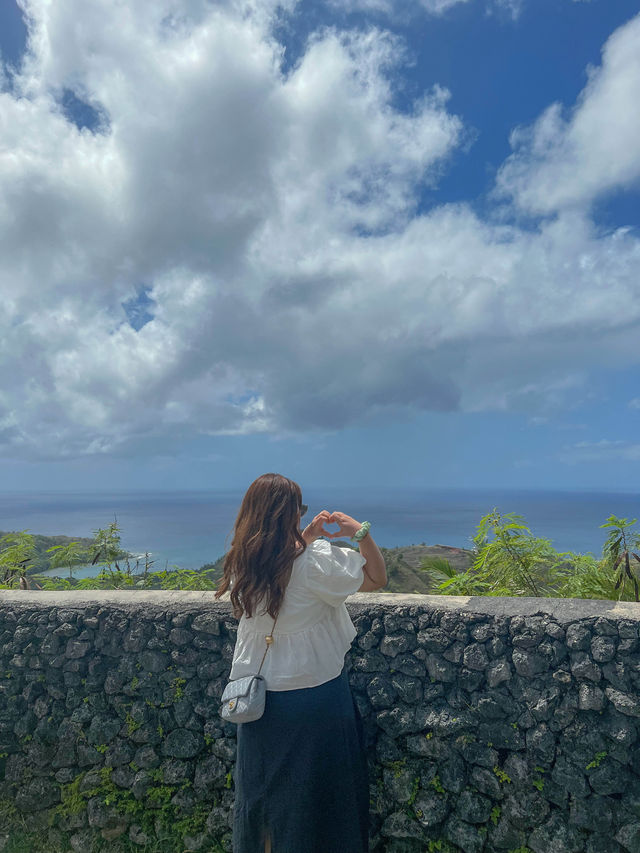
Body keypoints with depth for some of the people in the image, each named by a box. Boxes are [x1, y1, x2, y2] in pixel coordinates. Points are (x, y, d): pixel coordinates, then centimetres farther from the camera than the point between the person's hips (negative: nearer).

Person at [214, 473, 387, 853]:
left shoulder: (242, 564, -7)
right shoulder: (316, 560, -23)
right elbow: (377, 578, -12)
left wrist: (306, 539, 4)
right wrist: (361, 530, -10)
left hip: (258, 698, 5)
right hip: (314, 695, -5)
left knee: (263, 790, 25)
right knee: (315, 793, 17)